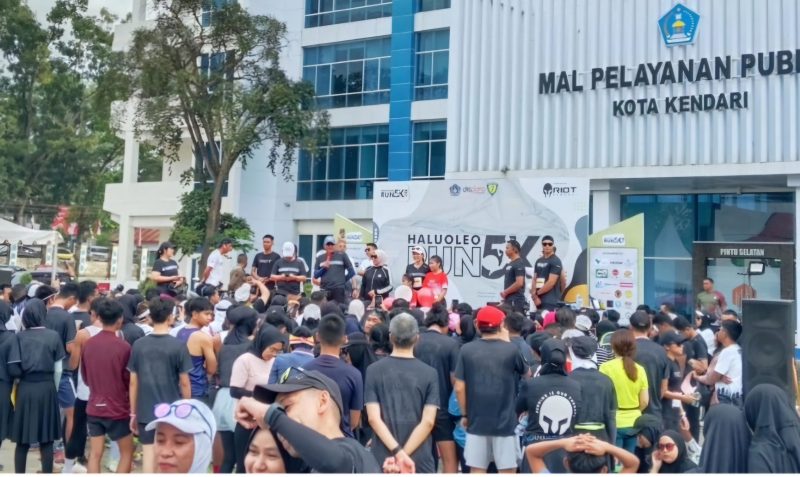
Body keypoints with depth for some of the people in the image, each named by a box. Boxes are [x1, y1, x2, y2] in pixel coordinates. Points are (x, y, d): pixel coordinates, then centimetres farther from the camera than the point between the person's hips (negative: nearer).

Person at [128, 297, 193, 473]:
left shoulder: (138, 345, 0)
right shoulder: (178, 346, -10)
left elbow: (133, 382, 3)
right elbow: (184, 383, -7)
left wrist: (133, 413, 12)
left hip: (146, 412, 3)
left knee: (148, 455, 9)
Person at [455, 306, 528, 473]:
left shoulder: (466, 350, -4)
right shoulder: (511, 350, -7)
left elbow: (459, 388, -4)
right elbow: (526, 374, 13)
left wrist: (464, 414, 10)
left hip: (476, 420, 2)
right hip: (505, 421, -2)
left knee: (477, 470, 9)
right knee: (507, 470, 8)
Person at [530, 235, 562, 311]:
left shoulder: (556, 261, -6)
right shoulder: (538, 261, 15)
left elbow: (551, 282, -13)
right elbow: (534, 280, 12)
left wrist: (537, 293, -5)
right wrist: (534, 296, -3)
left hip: (551, 302, -7)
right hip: (539, 300, 7)